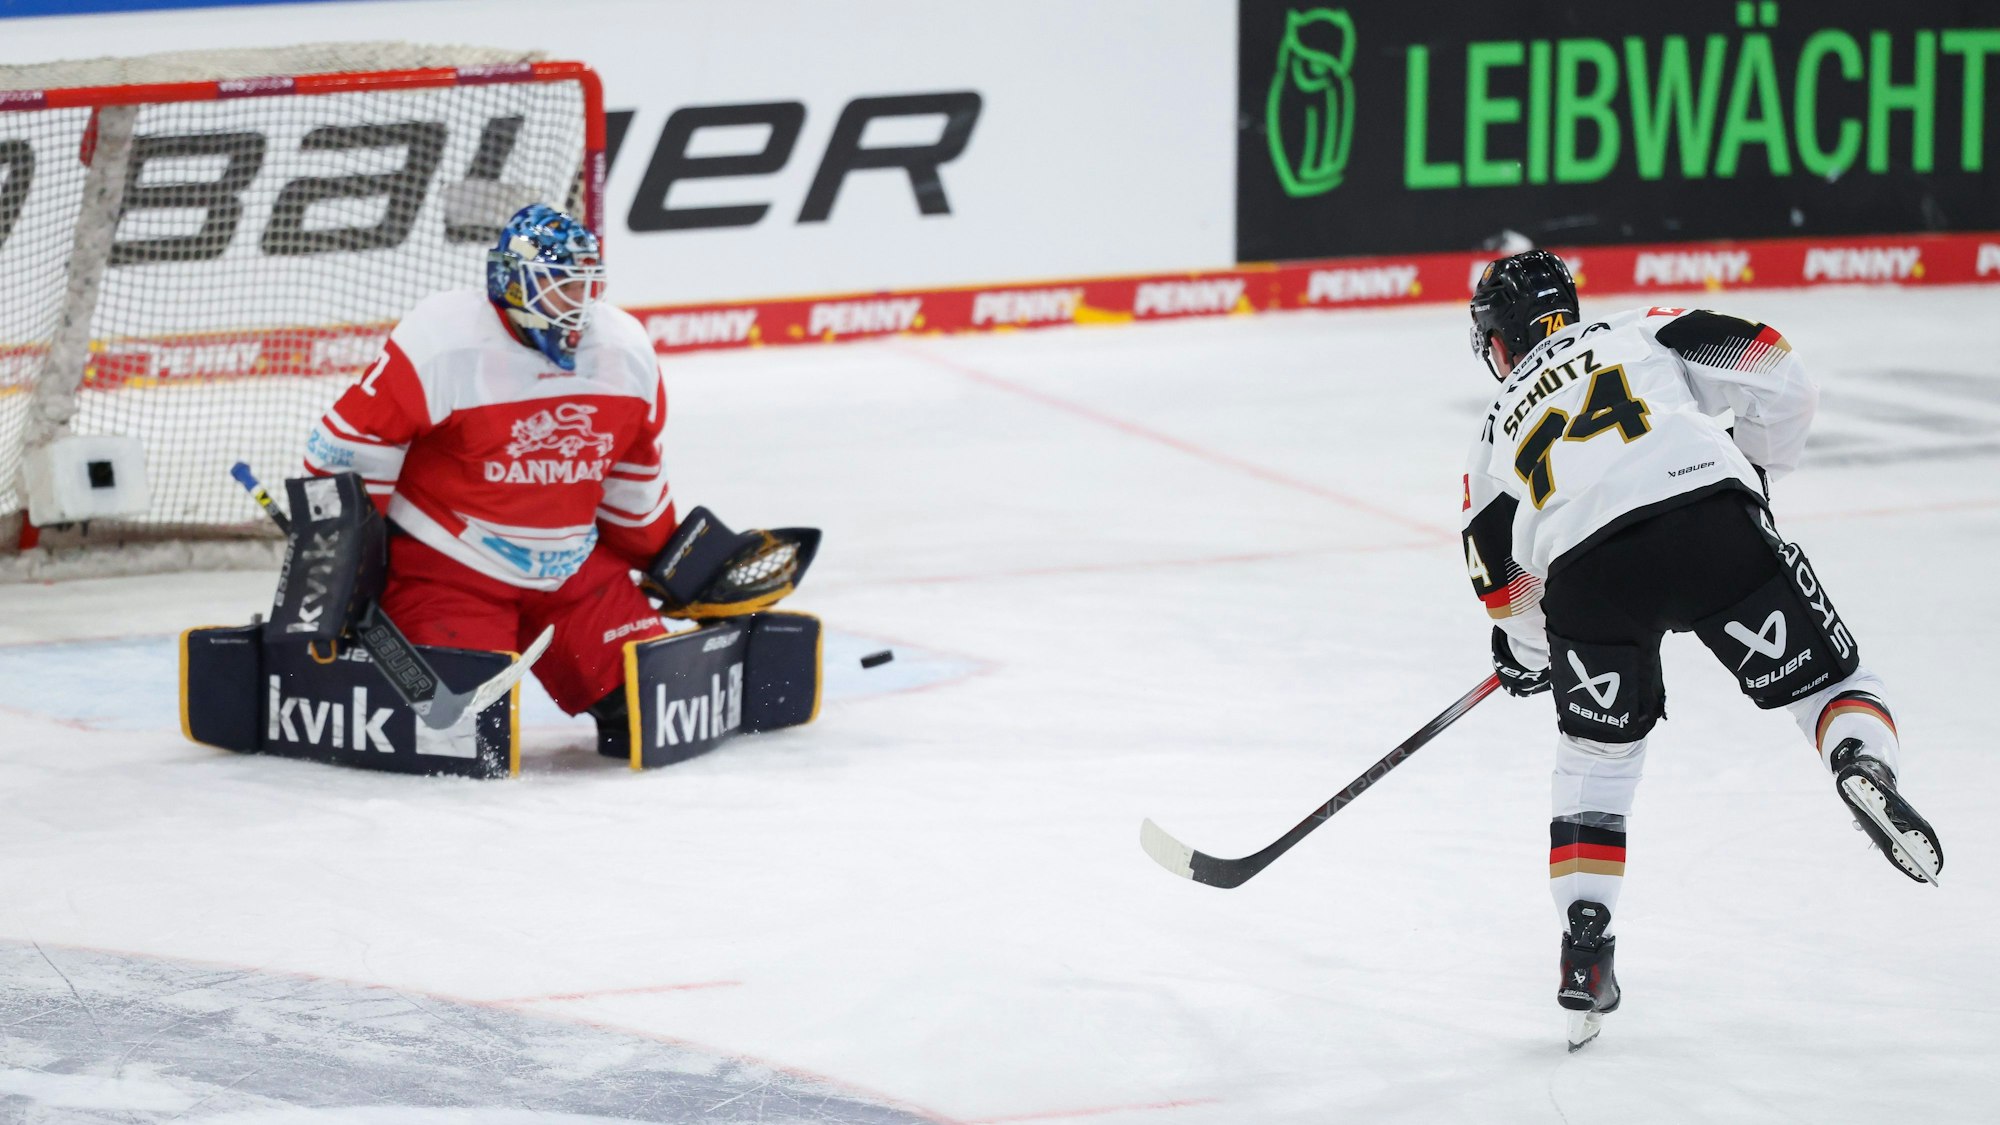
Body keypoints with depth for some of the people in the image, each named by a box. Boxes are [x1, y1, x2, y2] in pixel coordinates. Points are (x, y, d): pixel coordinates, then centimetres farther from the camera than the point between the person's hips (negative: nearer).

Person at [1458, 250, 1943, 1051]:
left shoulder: (1500, 430, 30)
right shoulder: (1639, 332, 25)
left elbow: (1506, 583, 31)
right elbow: (1774, 377, 12)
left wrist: (1527, 657, 50)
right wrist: (1756, 470, 28)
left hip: (1587, 575, 2)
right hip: (1712, 523, -2)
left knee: (1595, 758, 22)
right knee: (1828, 680, 10)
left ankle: (1585, 950, 13)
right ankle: (1864, 767, -24)